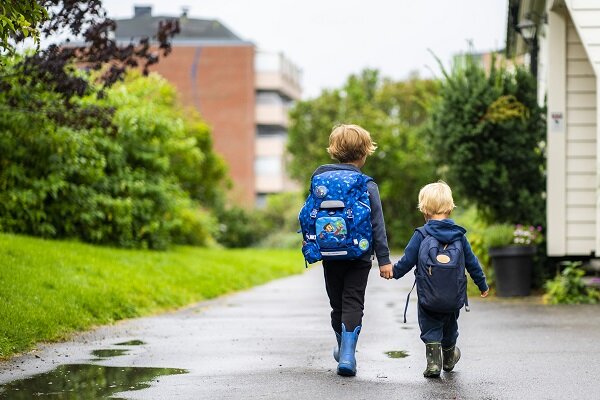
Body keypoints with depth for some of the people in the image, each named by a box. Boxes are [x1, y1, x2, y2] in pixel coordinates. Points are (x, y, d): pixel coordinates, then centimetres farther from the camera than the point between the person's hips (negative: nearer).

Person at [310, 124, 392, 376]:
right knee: (353, 304, -1)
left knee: (337, 303, 17)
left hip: (330, 254, 3)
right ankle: (347, 354, -17)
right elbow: (377, 225, -9)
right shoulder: (367, 186, -8)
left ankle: (343, 348, 34)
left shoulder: (321, 178, 1)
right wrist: (384, 259, -6)